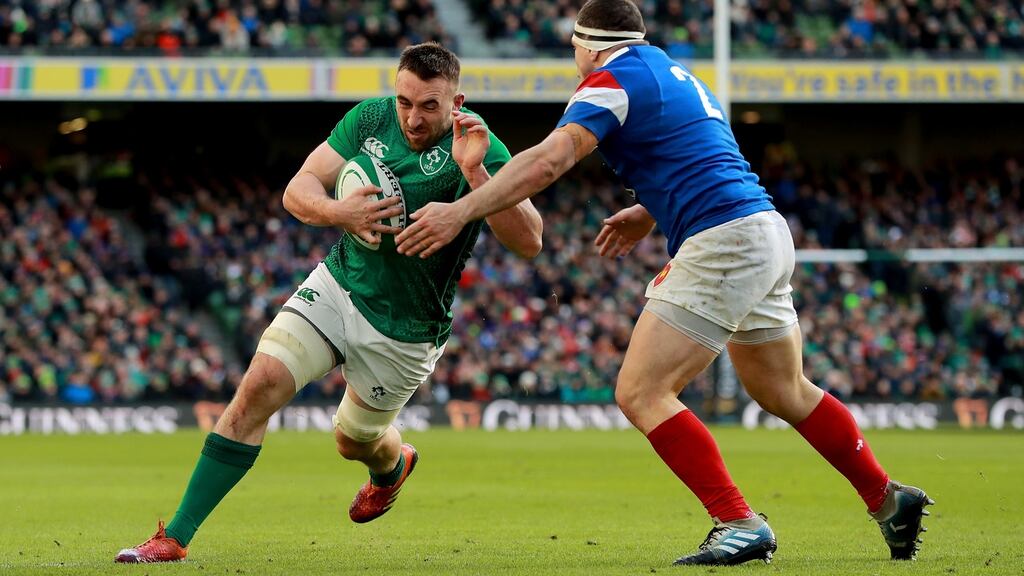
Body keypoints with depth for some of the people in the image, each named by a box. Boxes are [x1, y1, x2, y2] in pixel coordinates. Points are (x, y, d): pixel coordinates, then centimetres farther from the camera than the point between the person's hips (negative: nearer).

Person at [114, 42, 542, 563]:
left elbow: (527, 243, -29)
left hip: (403, 331, -3)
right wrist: (339, 212, -31)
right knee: (259, 386, -15)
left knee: (354, 440, 14)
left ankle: (392, 466, 55)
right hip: (337, 285, 3)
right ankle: (175, 538, -13)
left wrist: (476, 173, -41)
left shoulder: (480, 150, -19)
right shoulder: (370, 118, -6)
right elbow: (298, 190, -9)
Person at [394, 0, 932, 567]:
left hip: (723, 243, -9)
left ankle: (739, 525, -14)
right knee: (787, 394, 24)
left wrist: (461, 211, -21)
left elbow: (548, 161, -19)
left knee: (641, 393, -9)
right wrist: (649, 212, 29)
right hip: (766, 230, 9)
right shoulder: (673, 72, 22)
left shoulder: (612, 81, -6)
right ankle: (888, 497, 33)